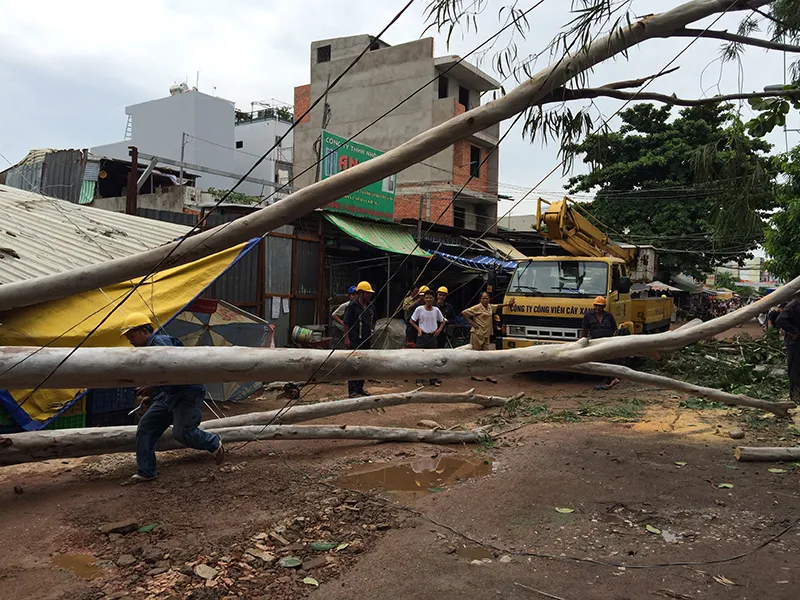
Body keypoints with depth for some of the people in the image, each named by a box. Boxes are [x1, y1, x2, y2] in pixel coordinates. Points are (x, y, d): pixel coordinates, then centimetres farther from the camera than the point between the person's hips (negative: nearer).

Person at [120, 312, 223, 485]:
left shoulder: (161, 342, -17)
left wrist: (152, 388, -22)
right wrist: (152, 397, 16)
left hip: (187, 392, -10)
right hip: (168, 394, 10)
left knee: (182, 432, -16)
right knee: (145, 427, 5)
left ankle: (214, 443, 13)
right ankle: (145, 472, 13)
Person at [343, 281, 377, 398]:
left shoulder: (370, 306, 12)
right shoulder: (353, 306, -10)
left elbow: (373, 320, 29)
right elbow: (346, 322, -11)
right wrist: (346, 338, -15)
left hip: (366, 340, 8)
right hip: (354, 340, -8)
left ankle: (360, 388, 25)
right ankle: (352, 390, -2)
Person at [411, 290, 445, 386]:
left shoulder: (436, 310, 2)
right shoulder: (419, 309, -5)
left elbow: (442, 321, 16)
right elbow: (412, 321, 2)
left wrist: (439, 329, 0)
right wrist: (418, 328, -10)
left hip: (433, 336, 3)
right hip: (422, 336, -3)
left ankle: (434, 379, 13)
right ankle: (419, 379, 6)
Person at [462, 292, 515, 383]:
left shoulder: (490, 306, 11)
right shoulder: (477, 308, -9)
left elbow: (498, 306, 32)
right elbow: (464, 313, -12)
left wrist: (508, 304, 24)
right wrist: (471, 322, -12)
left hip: (486, 335, 7)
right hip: (477, 334, -7)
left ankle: (488, 375, 8)